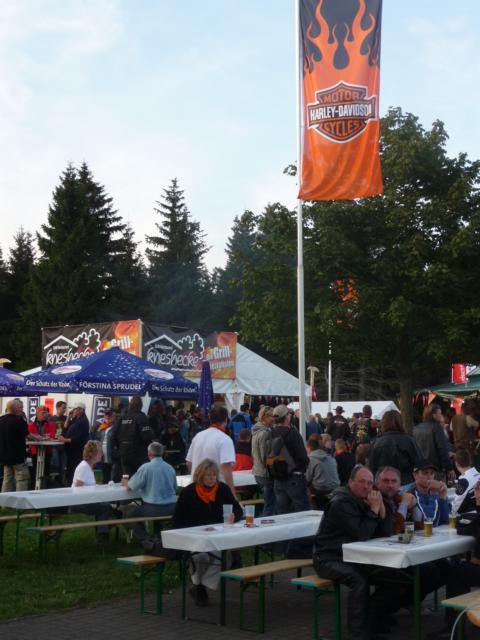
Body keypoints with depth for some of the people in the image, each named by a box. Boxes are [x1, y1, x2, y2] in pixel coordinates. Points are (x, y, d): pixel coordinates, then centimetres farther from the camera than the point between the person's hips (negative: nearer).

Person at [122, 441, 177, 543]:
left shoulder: (146, 467, -10)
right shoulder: (170, 468, 4)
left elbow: (132, 486, -3)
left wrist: (125, 483, 21)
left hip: (153, 507, -5)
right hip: (171, 508, 6)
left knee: (132, 517, 17)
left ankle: (146, 541, 2)